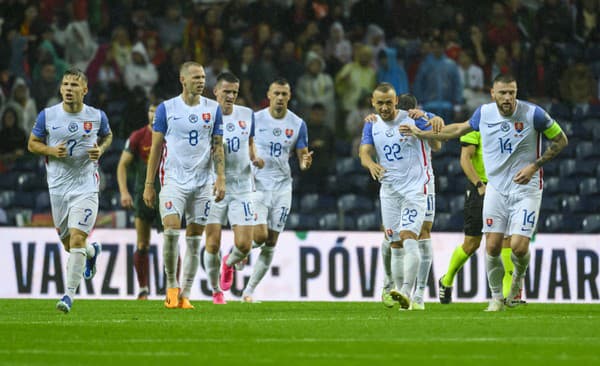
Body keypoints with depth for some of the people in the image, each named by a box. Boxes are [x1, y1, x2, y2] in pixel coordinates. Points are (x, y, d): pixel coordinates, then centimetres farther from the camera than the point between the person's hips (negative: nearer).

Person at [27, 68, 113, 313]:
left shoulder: (97, 116, -2)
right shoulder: (47, 116, -3)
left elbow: (107, 136, 18)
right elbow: (32, 143, 7)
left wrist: (101, 149, -4)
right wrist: (51, 150, -13)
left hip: (86, 186, -2)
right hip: (58, 187, 2)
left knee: (77, 239, -16)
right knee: (68, 243, 13)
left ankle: (69, 294, -12)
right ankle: (92, 252, 49)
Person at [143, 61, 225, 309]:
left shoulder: (213, 109, 6)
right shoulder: (167, 108, 1)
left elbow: (217, 146, 8)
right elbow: (156, 147, 4)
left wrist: (221, 178, -4)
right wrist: (149, 184, 1)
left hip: (202, 182, 2)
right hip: (173, 179, -2)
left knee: (194, 240, 3)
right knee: (171, 230, -17)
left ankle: (185, 295, 9)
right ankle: (171, 286, 0)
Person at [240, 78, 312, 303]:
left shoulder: (298, 124, 3)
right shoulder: (254, 119, -2)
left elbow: (301, 158, 6)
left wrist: (305, 163, -17)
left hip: (282, 186, 3)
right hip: (256, 183, -3)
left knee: (271, 243, 1)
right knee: (259, 236, -17)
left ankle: (249, 291, 10)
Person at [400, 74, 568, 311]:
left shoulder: (533, 114, -13)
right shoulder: (484, 113, -2)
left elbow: (561, 140, -1)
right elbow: (460, 129, 19)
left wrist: (534, 166, -11)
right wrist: (421, 133, 21)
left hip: (526, 190, -3)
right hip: (496, 189, 3)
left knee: (518, 247, -14)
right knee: (492, 246, -5)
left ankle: (519, 276, 20)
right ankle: (496, 298, 14)